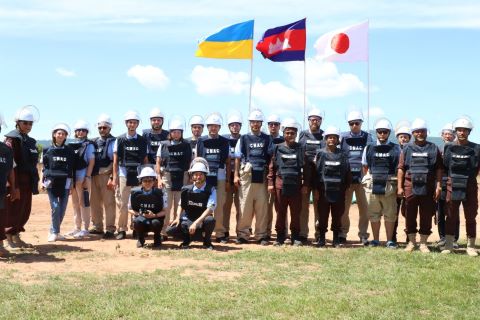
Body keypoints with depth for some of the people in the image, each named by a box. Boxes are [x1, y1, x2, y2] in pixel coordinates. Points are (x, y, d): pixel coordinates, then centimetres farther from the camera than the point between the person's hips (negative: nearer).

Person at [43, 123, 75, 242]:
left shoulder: (69, 151, 8)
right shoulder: (48, 150, 7)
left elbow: (72, 168, 9)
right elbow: (44, 166, 10)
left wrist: (72, 183, 4)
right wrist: (44, 181, 3)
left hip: (65, 182, 2)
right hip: (51, 182, -1)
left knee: (62, 208, 2)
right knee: (55, 207, -11)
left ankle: (54, 231, 16)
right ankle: (54, 232, -1)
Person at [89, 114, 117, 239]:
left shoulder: (113, 142, -1)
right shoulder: (94, 142, 16)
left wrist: (112, 177, -13)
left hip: (106, 175, -6)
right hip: (94, 176, 6)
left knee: (109, 202, -6)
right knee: (94, 202, 10)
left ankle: (110, 229, -3)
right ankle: (97, 226, 21)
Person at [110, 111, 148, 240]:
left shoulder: (143, 141, 7)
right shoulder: (120, 140, 5)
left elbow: (145, 160, 9)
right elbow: (115, 161, 4)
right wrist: (114, 178, -2)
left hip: (138, 174, 1)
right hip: (123, 173, -1)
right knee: (122, 203, -2)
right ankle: (122, 229, 6)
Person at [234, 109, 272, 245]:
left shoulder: (267, 139, 11)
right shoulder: (243, 139, 10)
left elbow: (270, 159, 10)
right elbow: (238, 158, 9)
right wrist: (236, 175, 1)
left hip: (262, 176, 1)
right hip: (246, 176, -1)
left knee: (262, 207, 1)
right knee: (245, 206, -1)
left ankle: (261, 235, 8)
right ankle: (243, 234, 6)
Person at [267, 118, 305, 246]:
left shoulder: (300, 149, 7)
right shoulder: (277, 148, 7)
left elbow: (305, 168, 6)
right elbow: (272, 167, 6)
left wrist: (305, 184, 0)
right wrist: (270, 183, 0)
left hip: (296, 185, 0)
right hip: (280, 184, 0)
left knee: (296, 212, 4)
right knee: (280, 212, 4)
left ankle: (296, 237, 13)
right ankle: (280, 237, 13)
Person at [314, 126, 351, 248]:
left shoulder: (343, 155, 8)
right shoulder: (320, 153, 4)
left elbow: (347, 172, 8)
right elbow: (315, 171, 1)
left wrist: (346, 187, 2)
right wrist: (315, 189, -5)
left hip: (339, 191, 1)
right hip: (323, 190, -1)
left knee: (337, 216, 6)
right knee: (322, 215, 4)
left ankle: (336, 239, 15)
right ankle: (321, 239, 13)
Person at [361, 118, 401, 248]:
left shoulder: (395, 149, 5)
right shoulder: (369, 148, 10)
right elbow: (365, 167, 15)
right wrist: (367, 181, 8)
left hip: (389, 185, -1)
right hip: (372, 185, 1)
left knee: (390, 214, 4)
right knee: (374, 214, 7)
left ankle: (390, 240, 13)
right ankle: (375, 240, 17)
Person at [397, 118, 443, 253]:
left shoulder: (434, 149, 6)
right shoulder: (407, 149, 7)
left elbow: (439, 169, 4)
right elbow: (401, 169, 5)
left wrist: (438, 186, -4)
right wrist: (400, 187, -2)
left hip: (428, 189, 0)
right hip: (410, 187, 0)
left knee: (426, 217, 4)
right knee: (410, 216, 6)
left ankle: (423, 243, 16)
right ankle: (411, 242, 19)